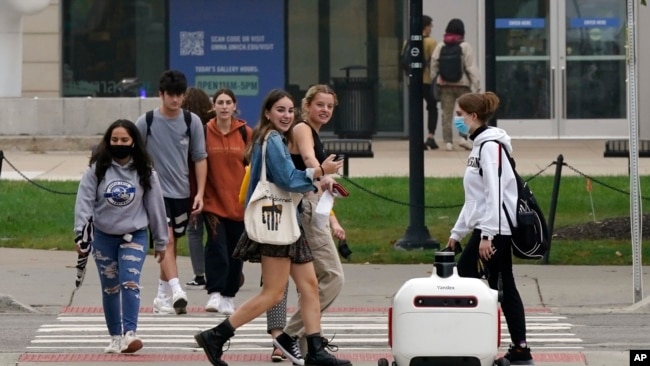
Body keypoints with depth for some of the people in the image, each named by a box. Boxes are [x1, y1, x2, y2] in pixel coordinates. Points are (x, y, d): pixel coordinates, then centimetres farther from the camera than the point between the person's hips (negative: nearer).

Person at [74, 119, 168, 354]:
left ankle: (130, 333, -25)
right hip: (104, 237, 1)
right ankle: (115, 337, 17)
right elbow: (85, 201, -7)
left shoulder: (145, 172, -1)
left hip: (134, 236, -1)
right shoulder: (97, 170, -4)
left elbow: (155, 205, 4)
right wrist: (80, 233, -18)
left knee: (130, 283, -18)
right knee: (110, 288, 7)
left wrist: (160, 241, 7)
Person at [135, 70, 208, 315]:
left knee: (170, 244, 13)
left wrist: (200, 193, -1)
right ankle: (176, 292, -30)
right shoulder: (146, 122, -5)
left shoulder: (192, 122, 1)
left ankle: (163, 298, 23)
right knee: (167, 241, -18)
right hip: (156, 191, -3)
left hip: (182, 193, 3)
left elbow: (200, 158, 5)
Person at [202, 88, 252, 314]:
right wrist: (200, 197, -3)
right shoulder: (205, 132, -1)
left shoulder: (245, 133, 2)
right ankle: (214, 294, -15)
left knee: (236, 251, 7)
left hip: (239, 202, 2)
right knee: (217, 247, -14)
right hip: (214, 202, -2)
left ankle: (228, 297, 17)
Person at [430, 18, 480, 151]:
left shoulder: (440, 47, 1)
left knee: (447, 114, 7)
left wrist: (434, 80, 12)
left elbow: (434, 65, 1)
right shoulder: (465, 46, -7)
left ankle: (448, 141, 5)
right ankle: (463, 137, -2)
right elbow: (471, 67, -9)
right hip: (462, 84, -2)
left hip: (445, 84, 2)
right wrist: (477, 85, -7)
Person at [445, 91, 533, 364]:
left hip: (495, 230, -10)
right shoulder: (479, 145, 17)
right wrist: (457, 232, 23)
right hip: (484, 230, 10)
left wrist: (487, 234, -25)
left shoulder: (491, 146, -13)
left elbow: (495, 193, -21)